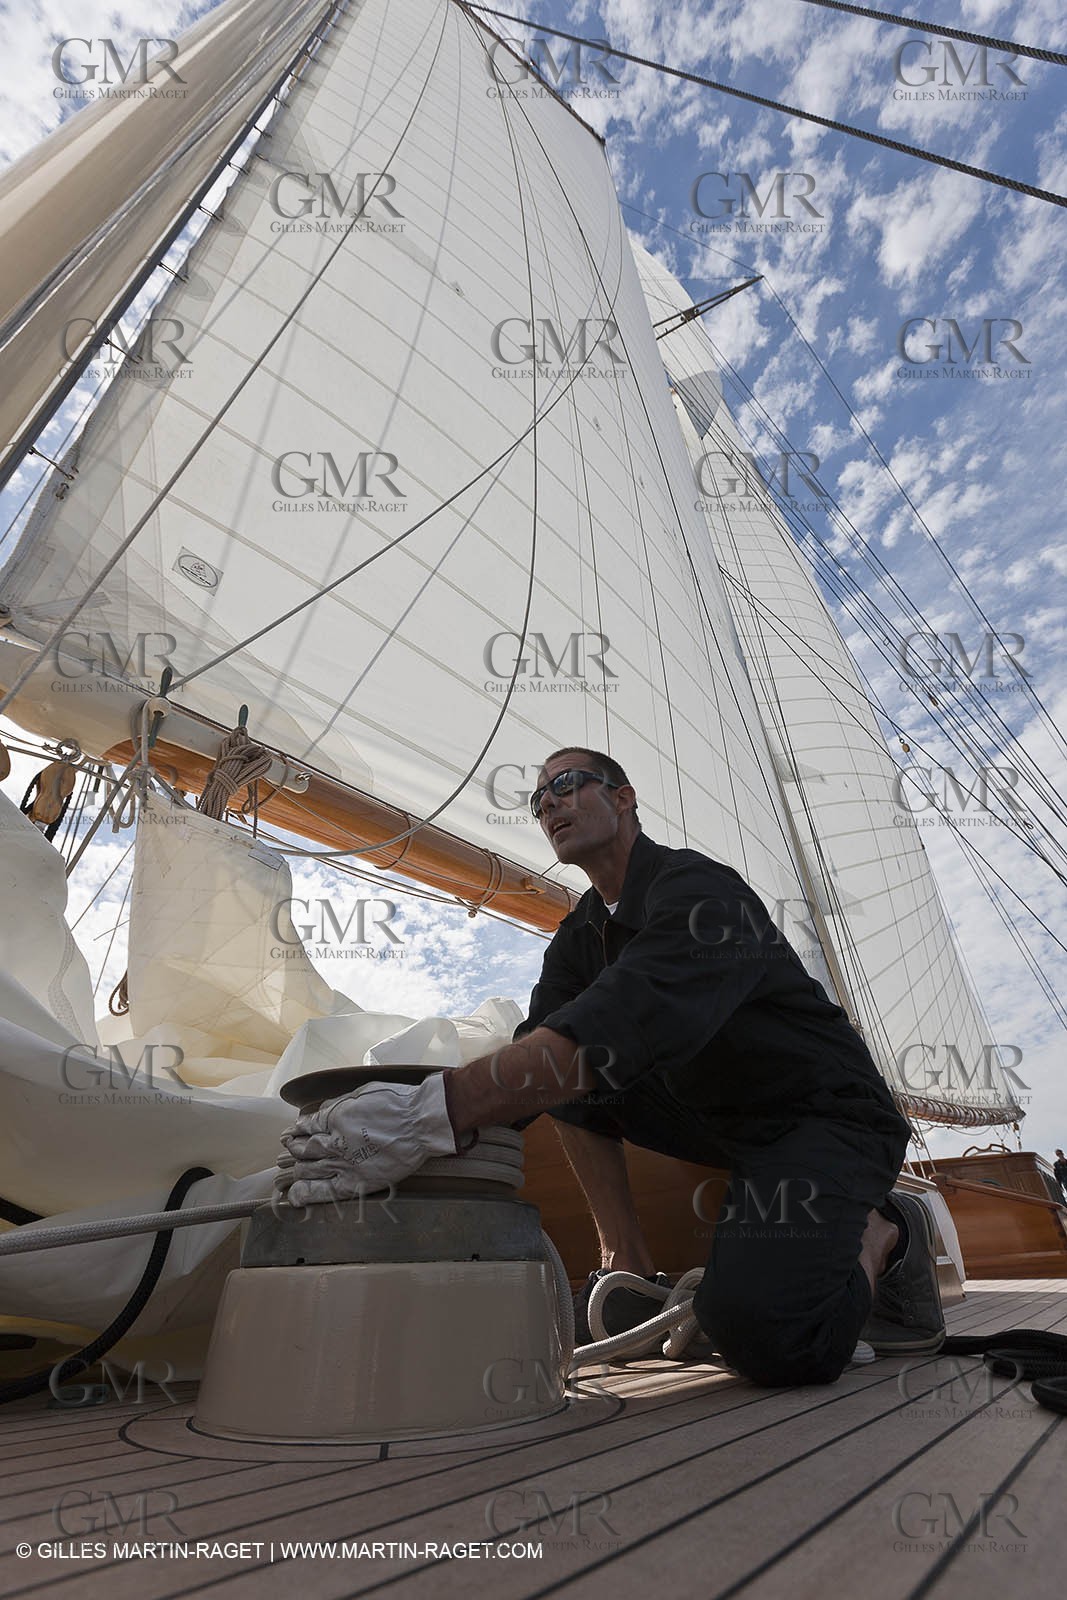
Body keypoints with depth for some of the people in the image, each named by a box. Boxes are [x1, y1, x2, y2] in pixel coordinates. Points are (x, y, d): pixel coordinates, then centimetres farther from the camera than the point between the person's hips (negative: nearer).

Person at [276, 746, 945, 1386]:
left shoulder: (700, 889, -23)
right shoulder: (581, 935, 4)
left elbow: (630, 1022, -43)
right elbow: (530, 1056, -7)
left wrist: (439, 1109, -52)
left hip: (829, 1113, -7)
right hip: (723, 1115, 8)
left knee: (761, 1333, -31)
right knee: (560, 1065, -7)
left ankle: (880, 1233, 0)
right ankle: (631, 1269, 1)